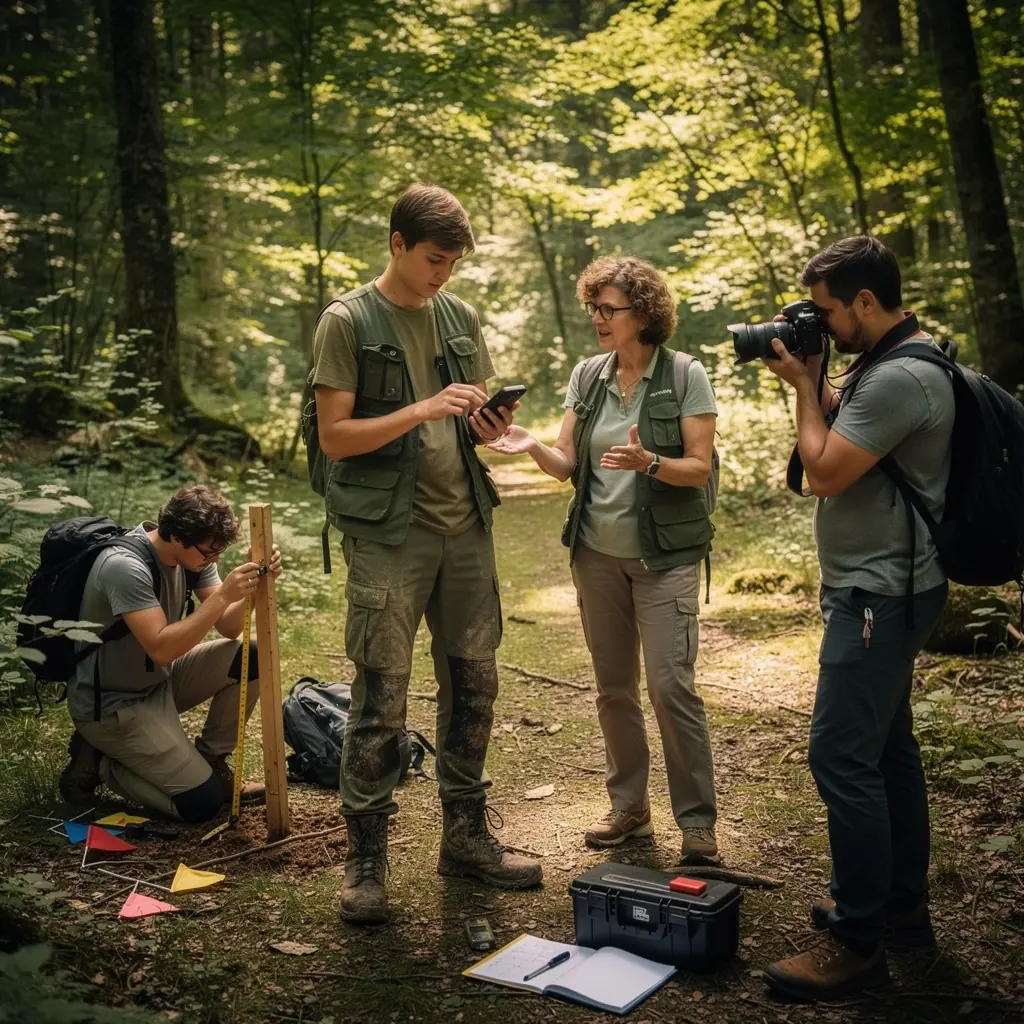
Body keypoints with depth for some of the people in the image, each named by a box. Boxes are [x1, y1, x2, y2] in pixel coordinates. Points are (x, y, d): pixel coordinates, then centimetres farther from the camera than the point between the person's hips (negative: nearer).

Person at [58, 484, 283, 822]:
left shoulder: (193, 553, -6)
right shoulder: (124, 566, -29)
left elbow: (229, 629, -7)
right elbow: (161, 648, -35)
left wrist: (254, 586, -25)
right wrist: (223, 595, -38)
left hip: (158, 681, 8)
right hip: (111, 704, -8)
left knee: (250, 659, -10)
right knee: (202, 802, -13)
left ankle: (210, 762, 8)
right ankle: (97, 763, 6)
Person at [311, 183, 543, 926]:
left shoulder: (461, 318, 12)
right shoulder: (348, 322, -4)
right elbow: (335, 436, -8)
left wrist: (489, 427, -5)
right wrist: (423, 409, -18)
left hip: (465, 528, 6)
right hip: (388, 535, -5)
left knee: (474, 684, 11)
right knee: (381, 698, -2)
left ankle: (466, 836, 26)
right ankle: (366, 860, 11)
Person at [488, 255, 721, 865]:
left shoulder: (685, 375, -7)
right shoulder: (587, 376, 6)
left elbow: (700, 467, -9)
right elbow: (567, 464, 3)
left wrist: (649, 463, -28)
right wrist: (533, 447, -17)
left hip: (665, 555, -5)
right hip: (598, 553, 5)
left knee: (670, 684, -10)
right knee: (614, 688, 11)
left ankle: (698, 822, 4)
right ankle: (629, 807, 26)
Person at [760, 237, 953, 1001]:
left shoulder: (902, 377, -21)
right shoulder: (884, 364, 12)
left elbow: (825, 472, -19)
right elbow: (842, 434, 18)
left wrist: (805, 386, -7)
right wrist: (814, 382, 5)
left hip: (882, 594, -11)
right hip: (879, 588, 11)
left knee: (841, 754, -10)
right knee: (886, 747, 16)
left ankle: (859, 941, -2)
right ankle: (902, 902, 28)